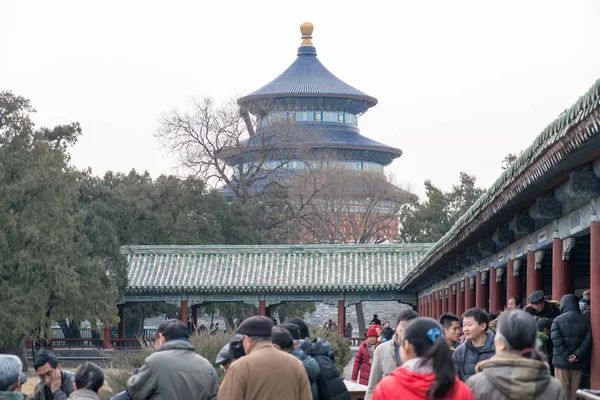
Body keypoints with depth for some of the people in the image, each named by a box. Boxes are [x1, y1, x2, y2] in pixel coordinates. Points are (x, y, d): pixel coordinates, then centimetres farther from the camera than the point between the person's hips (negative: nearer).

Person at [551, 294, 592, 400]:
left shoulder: (558, 320, -4)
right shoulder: (585, 320, 3)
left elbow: (557, 341, -14)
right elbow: (587, 341, -8)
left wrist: (567, 356, -13)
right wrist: (577, 355, -13)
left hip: (561, 361, -2)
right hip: (578, 362, 2)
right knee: (574, 391, 9)